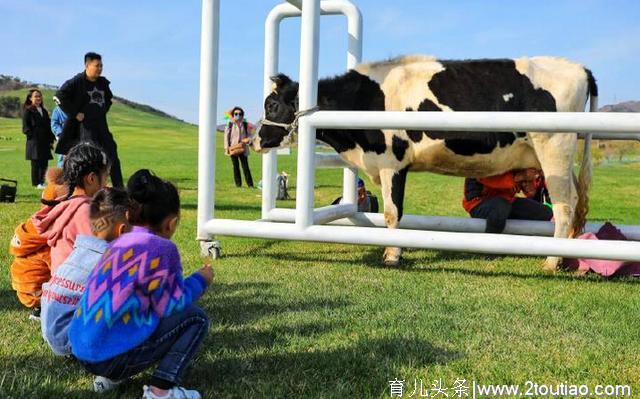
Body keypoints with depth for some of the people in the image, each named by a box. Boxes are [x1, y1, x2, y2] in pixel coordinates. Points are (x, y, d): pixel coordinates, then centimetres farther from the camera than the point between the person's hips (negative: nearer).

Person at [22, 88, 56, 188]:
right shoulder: (28, 111, -1)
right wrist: (32, 135, -14)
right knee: (36, 163, -2)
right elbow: (26, 127, -6)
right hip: (34, 142, -6)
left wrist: (51, 139, 12)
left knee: (44, 163, 6)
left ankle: (42, 182, 13)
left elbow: (48, 126, 19)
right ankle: (37, 183, 3)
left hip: (45, 142, 6)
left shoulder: (44, 111, 19)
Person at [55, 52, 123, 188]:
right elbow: (60, 96, -15)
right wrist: (74, 113, -15)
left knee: (112, 156, 8)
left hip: (101, 126, 7)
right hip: (84, 126, -7)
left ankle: (119, 188, 16)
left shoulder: (103, 83, 10)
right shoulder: (77, 82, -9)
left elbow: (108, 98, 29)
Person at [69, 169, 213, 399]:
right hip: (112, 356, -8)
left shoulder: (121, 242, 12)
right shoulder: (161, 248, -11)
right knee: (196, 318, 2)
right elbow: (172, 305, -8)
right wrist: (200, 280, 9)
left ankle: (112, 377, 17)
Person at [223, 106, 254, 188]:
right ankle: (238, 183, 10)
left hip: (243, 149, 1)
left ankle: (250, 184, -2)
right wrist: (227, 148, -5)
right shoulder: (230, 125, 1)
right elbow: (226, 136, 2)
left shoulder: (245, 125, 6)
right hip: (233, 148, -1)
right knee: (236, 166, 4)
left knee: (245, 166, -2)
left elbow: (248, 134, 13)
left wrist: (247, 140, -10)